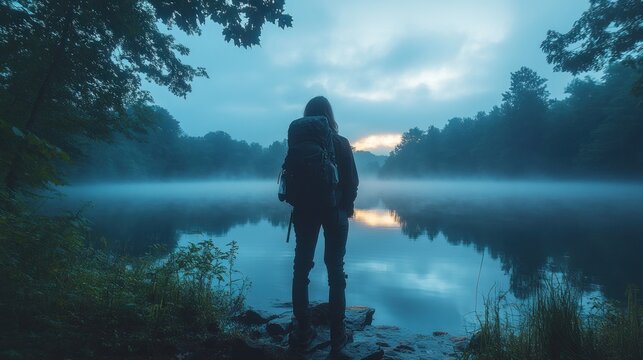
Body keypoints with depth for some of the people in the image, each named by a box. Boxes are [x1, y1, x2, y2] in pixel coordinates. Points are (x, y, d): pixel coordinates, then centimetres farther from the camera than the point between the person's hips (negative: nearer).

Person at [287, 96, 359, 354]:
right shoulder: (341, 143, -5)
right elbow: (352, 181, -4)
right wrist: (347, 207, 10)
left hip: (304, 211, 1)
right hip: (334, 211, -1)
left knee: (301, 268, 10)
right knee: (335, 270, 7)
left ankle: (303, 331, 14)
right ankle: (337, 334, 10)